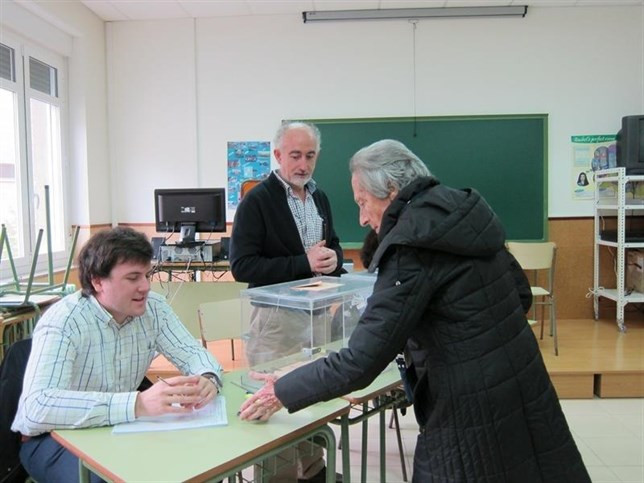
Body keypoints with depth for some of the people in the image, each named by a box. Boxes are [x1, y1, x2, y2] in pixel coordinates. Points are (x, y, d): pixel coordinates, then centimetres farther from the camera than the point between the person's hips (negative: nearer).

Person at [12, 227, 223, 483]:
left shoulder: (154, 307, -7)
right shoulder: (62, 322, -25)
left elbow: (191, 352, 0)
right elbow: (37, 407, -38)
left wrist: (207, 378, -26)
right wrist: (137, 404, -50)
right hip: (55, 437, -5)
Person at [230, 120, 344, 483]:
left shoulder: (320, 197, 11)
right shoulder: (257, 201, -10)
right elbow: (242, 266, -17)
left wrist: (333, 258, -4)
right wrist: (303, 263, -22)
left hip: (318, 312, 6)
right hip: (277, 316, -6)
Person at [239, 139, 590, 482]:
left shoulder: (412, 247, -22)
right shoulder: (466, 213, 2)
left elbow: (362, 360, -23)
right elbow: (519, 292, 13)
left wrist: (282, 392, -11)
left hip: (476, 410, -8)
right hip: (523, 391, 9)